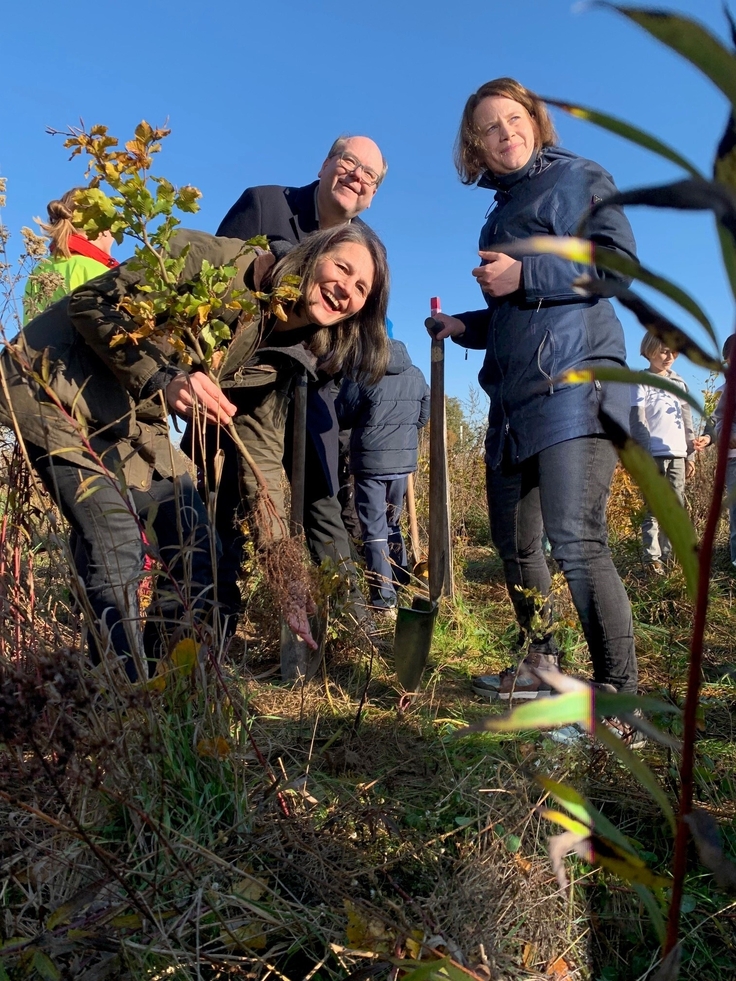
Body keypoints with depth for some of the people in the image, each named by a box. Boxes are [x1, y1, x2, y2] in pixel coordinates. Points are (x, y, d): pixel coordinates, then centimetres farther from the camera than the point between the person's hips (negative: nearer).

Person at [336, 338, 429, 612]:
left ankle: (384, 597, -1)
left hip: (370, 461, -5)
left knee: (374, 529, 0)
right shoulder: (416, 374, 5)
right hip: (404, 460, 6)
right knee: (392, 523, 20)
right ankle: (400, 585, 26)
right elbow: (424, 414, 14)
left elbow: (341, 416, -6)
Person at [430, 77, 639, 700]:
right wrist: (465, 327, 15)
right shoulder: (501, 213, 27)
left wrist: (525, 275, -12)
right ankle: (541, 670, 26)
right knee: (515, 544, 10)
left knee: (575, 542, -18)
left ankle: (620, 702, -8)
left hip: (574, 382, -8)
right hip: (514, 397, 8)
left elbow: (620, 263, -7)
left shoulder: (577, 178, 8)